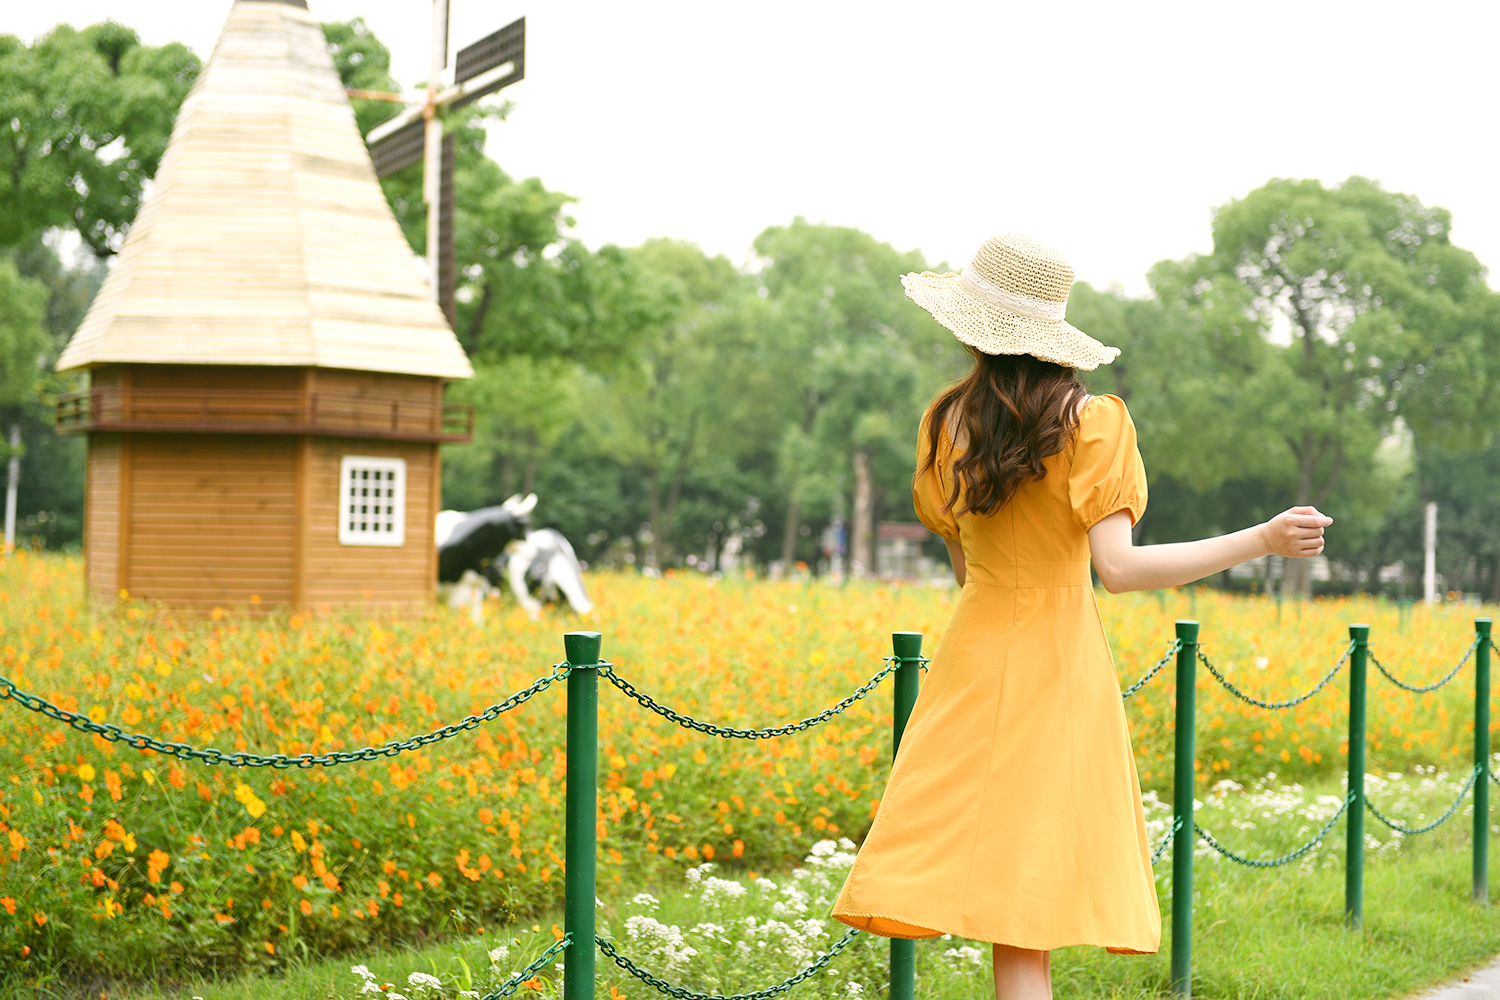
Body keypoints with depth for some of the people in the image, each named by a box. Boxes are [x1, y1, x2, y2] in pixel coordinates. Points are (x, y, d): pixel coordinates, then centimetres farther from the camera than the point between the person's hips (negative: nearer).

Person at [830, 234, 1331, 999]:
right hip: (1059, 665, -2)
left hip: (974, 658, 2)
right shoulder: (1090, 421, -8)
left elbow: (961, 565, 11)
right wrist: (1263, 540, -16)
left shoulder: (945, 423, 3)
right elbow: (1118, 568, -18)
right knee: (1024, 919, -2)